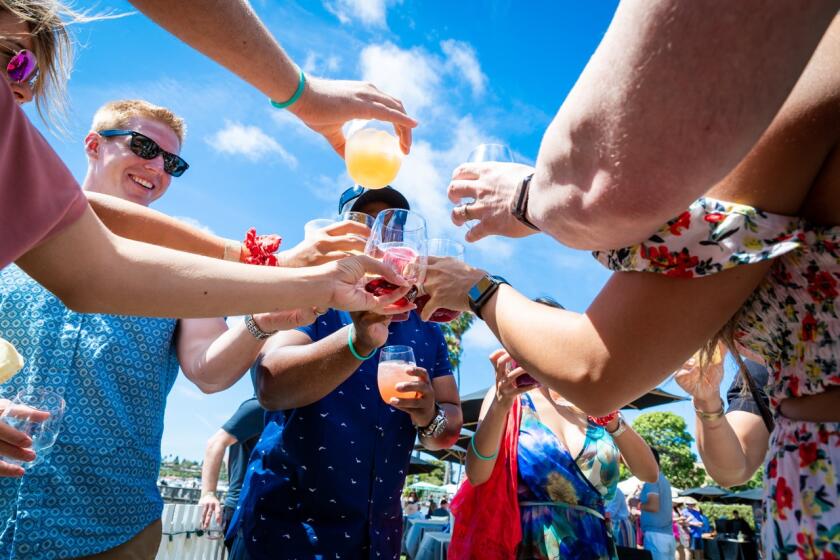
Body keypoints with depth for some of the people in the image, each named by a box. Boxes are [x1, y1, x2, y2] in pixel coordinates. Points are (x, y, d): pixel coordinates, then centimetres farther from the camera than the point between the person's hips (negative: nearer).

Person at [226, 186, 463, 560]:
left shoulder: (426, 328, 3)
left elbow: (449, 426, 2)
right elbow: (270, 384, -26)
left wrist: (430, 417, -20)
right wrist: (358, 340, -42)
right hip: (282, 526, -4)